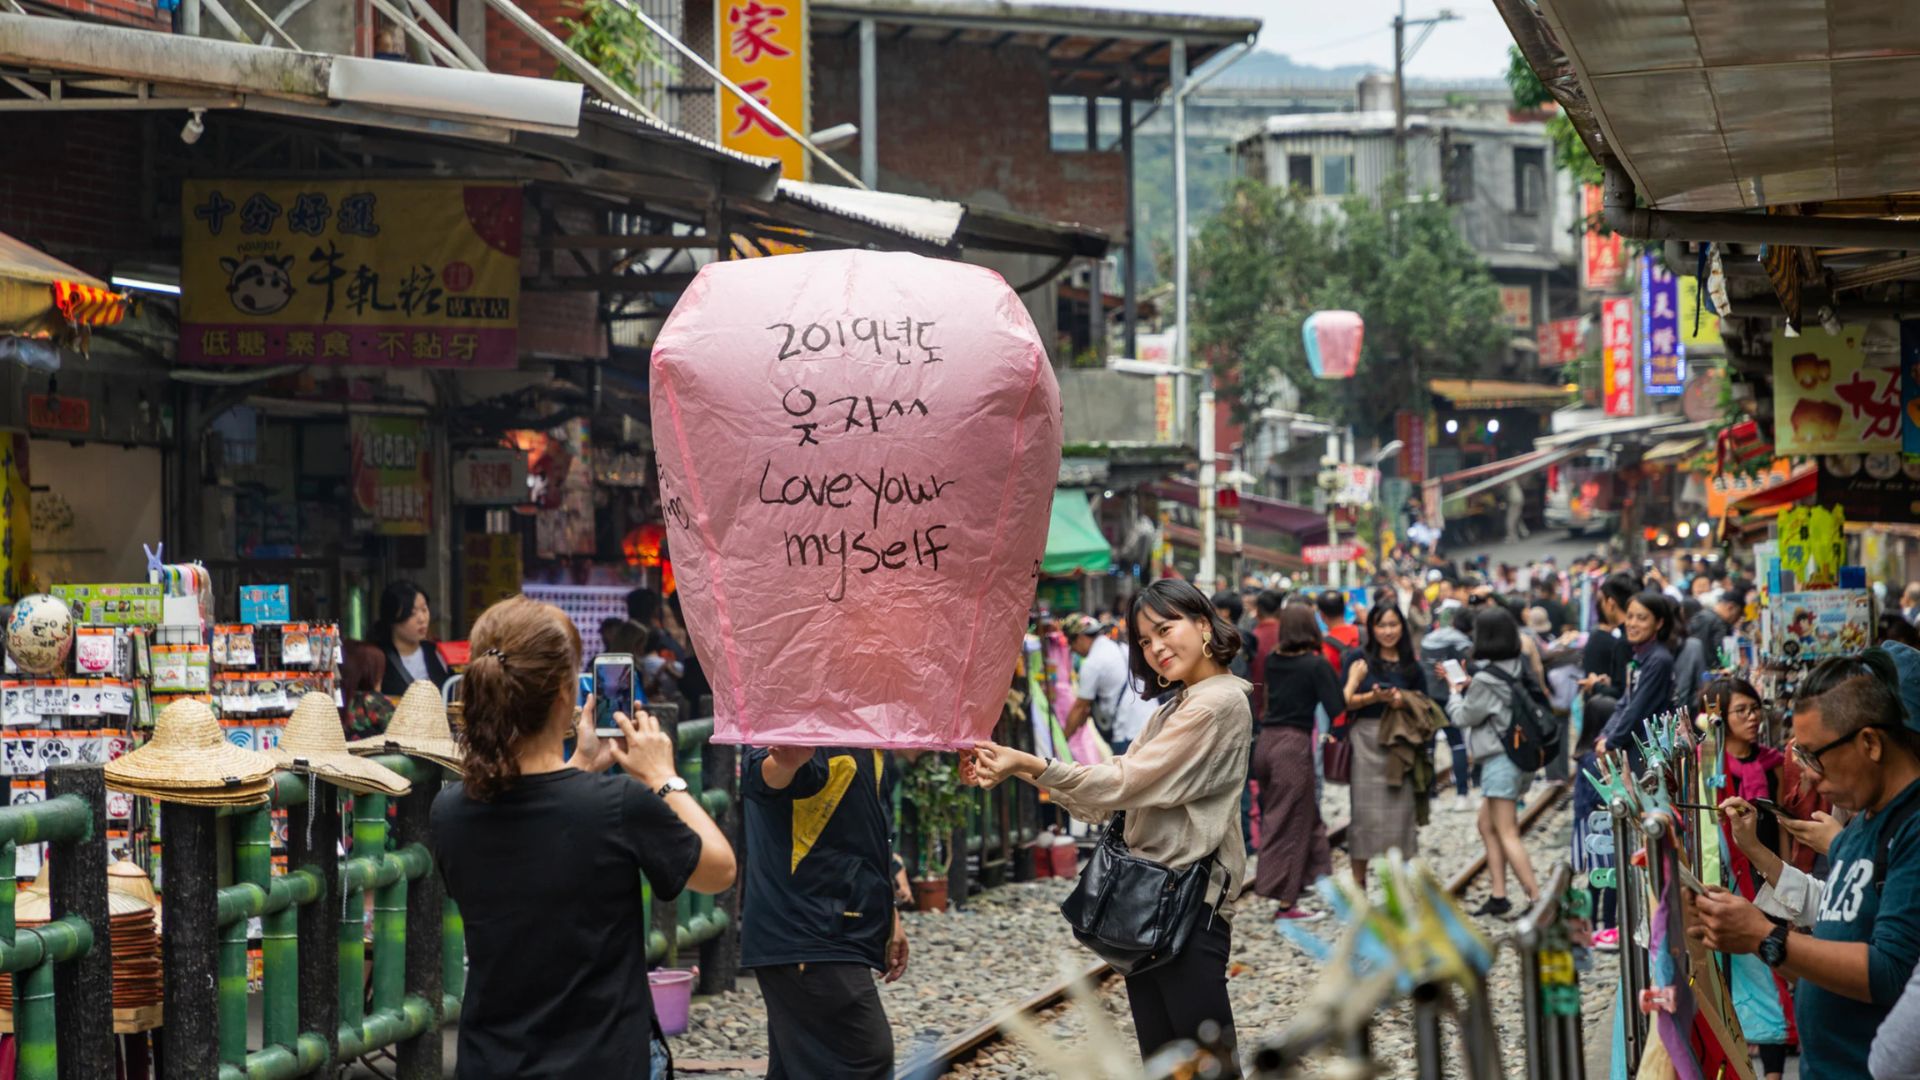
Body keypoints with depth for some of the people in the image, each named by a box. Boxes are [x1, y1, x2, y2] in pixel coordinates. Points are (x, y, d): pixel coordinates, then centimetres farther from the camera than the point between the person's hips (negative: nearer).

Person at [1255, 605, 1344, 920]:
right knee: (1290, 824, 0)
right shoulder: (1315, 664, -9)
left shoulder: (1272, 661, 6)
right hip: (1295, 744, -6)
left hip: (1266, 742, 6)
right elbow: (1335, 708, -13)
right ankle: (1285, 902, 3)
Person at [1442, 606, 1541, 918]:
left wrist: (1456, 693, 12)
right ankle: (1498, 896, 15)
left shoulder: (1486, 679, -18)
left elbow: (1464, 716, -6)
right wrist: (1468, 688, 9)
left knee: (1507, 834, -8)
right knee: (1487, 825, 16)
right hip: (1518, 752, 9)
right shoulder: (1517, 669, 7)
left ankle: (1536, 899, -13)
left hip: (1500, 760, -9)